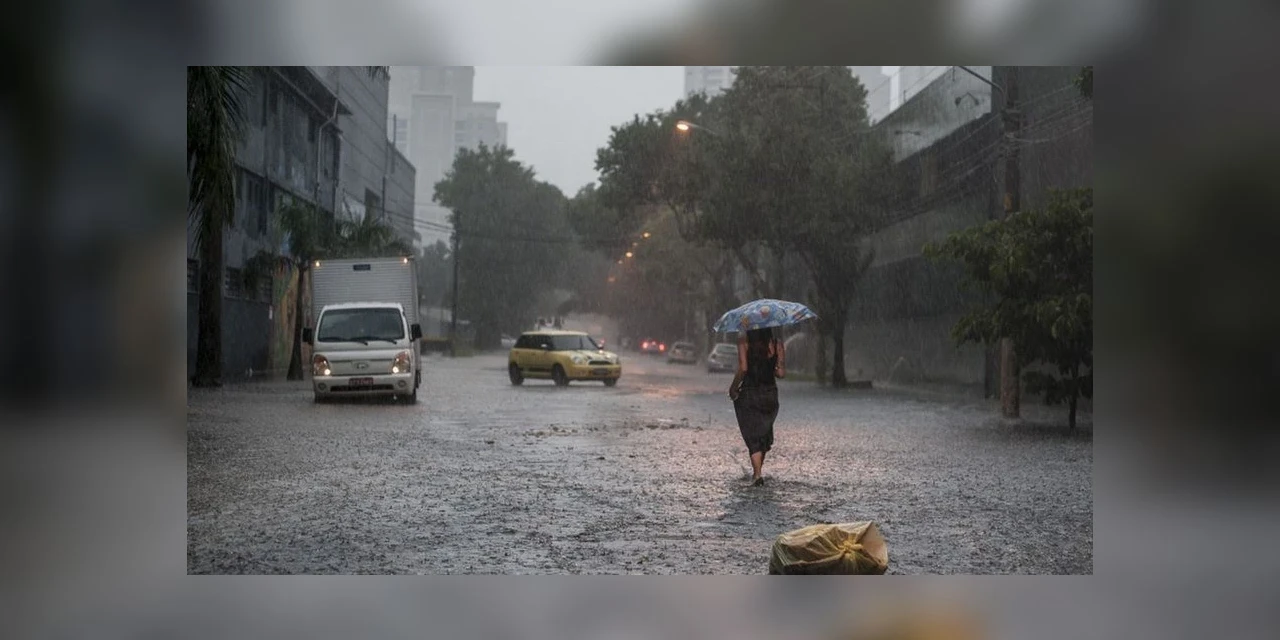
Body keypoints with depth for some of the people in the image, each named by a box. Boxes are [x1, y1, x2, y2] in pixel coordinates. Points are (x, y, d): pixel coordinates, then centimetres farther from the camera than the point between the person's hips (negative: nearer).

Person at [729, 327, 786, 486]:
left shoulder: (744, 340, -9)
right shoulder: (777, 344, -2)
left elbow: (743, 368, -17)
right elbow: (781, 373, -7)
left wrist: (733, 387, -4)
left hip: (748, 394, -3)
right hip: (770, 394, 3)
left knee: (753, 437, 3)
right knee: (765, 434, 21)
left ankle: (757, 473, -10)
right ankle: (759, 469, 29)